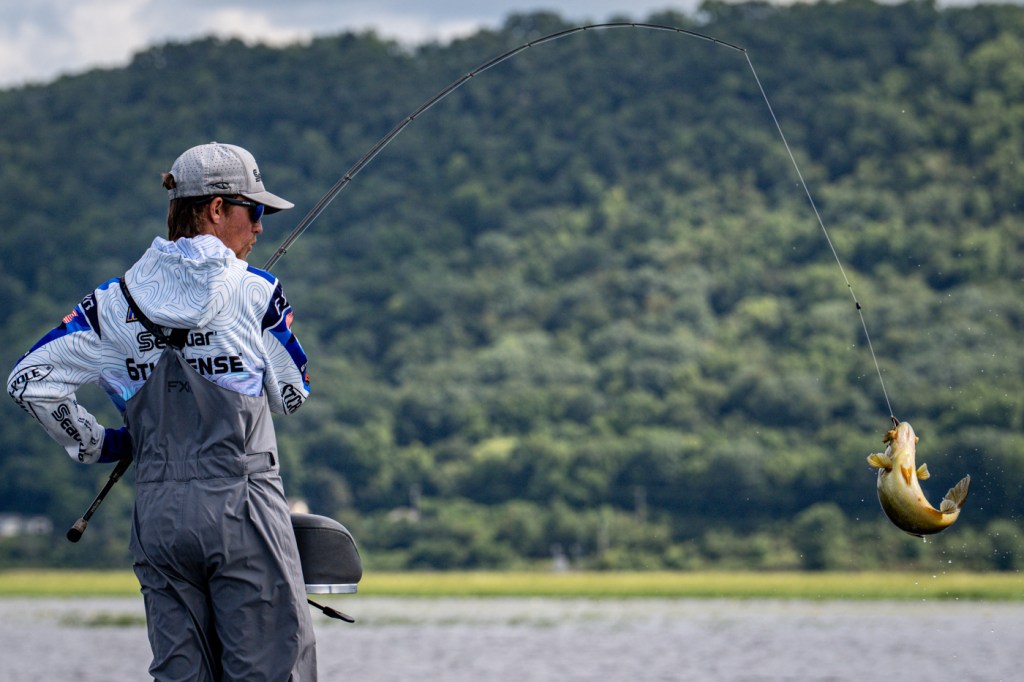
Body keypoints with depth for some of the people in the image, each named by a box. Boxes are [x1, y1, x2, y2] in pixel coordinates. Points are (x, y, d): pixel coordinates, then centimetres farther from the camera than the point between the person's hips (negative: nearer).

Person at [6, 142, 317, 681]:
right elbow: (290, 396, 7)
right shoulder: (255, 293, -4)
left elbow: (29, 380, 5)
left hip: (159, 511, 4)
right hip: (243, 506, -4)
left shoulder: (118, 302, 6)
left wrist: (95, 444, 15)